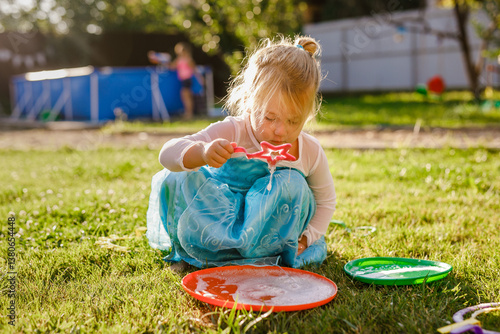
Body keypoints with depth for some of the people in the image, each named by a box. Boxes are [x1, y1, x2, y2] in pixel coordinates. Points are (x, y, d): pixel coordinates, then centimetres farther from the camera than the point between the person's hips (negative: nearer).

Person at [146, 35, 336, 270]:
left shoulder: (310, 152, -12)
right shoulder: (231, 133, -23)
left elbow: (325, 201, 7)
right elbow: (168, 154, -32)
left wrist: (307, 237, -8)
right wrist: (202, 152, -53)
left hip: (268, 232, 2)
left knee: (293, 185, -27)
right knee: (172, 181, -24)